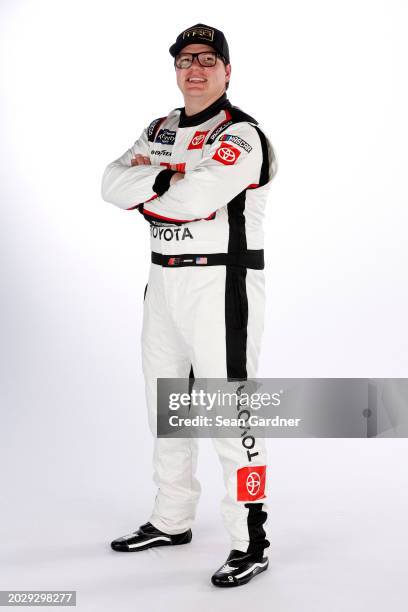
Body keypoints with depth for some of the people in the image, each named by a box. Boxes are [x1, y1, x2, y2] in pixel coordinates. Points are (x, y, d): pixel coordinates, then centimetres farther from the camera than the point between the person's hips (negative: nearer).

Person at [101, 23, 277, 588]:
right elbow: (113, 185, 1)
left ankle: (250, 544, 1)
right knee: (166, 404, 17)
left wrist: (145, 187, -6)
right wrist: (165, 176, -16)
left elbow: (191, 199, -26)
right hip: (164, 281, 9)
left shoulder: (240, 135, -12)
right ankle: (171, 521, 33)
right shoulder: (160, 131, 14)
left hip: (221, 283, -8)